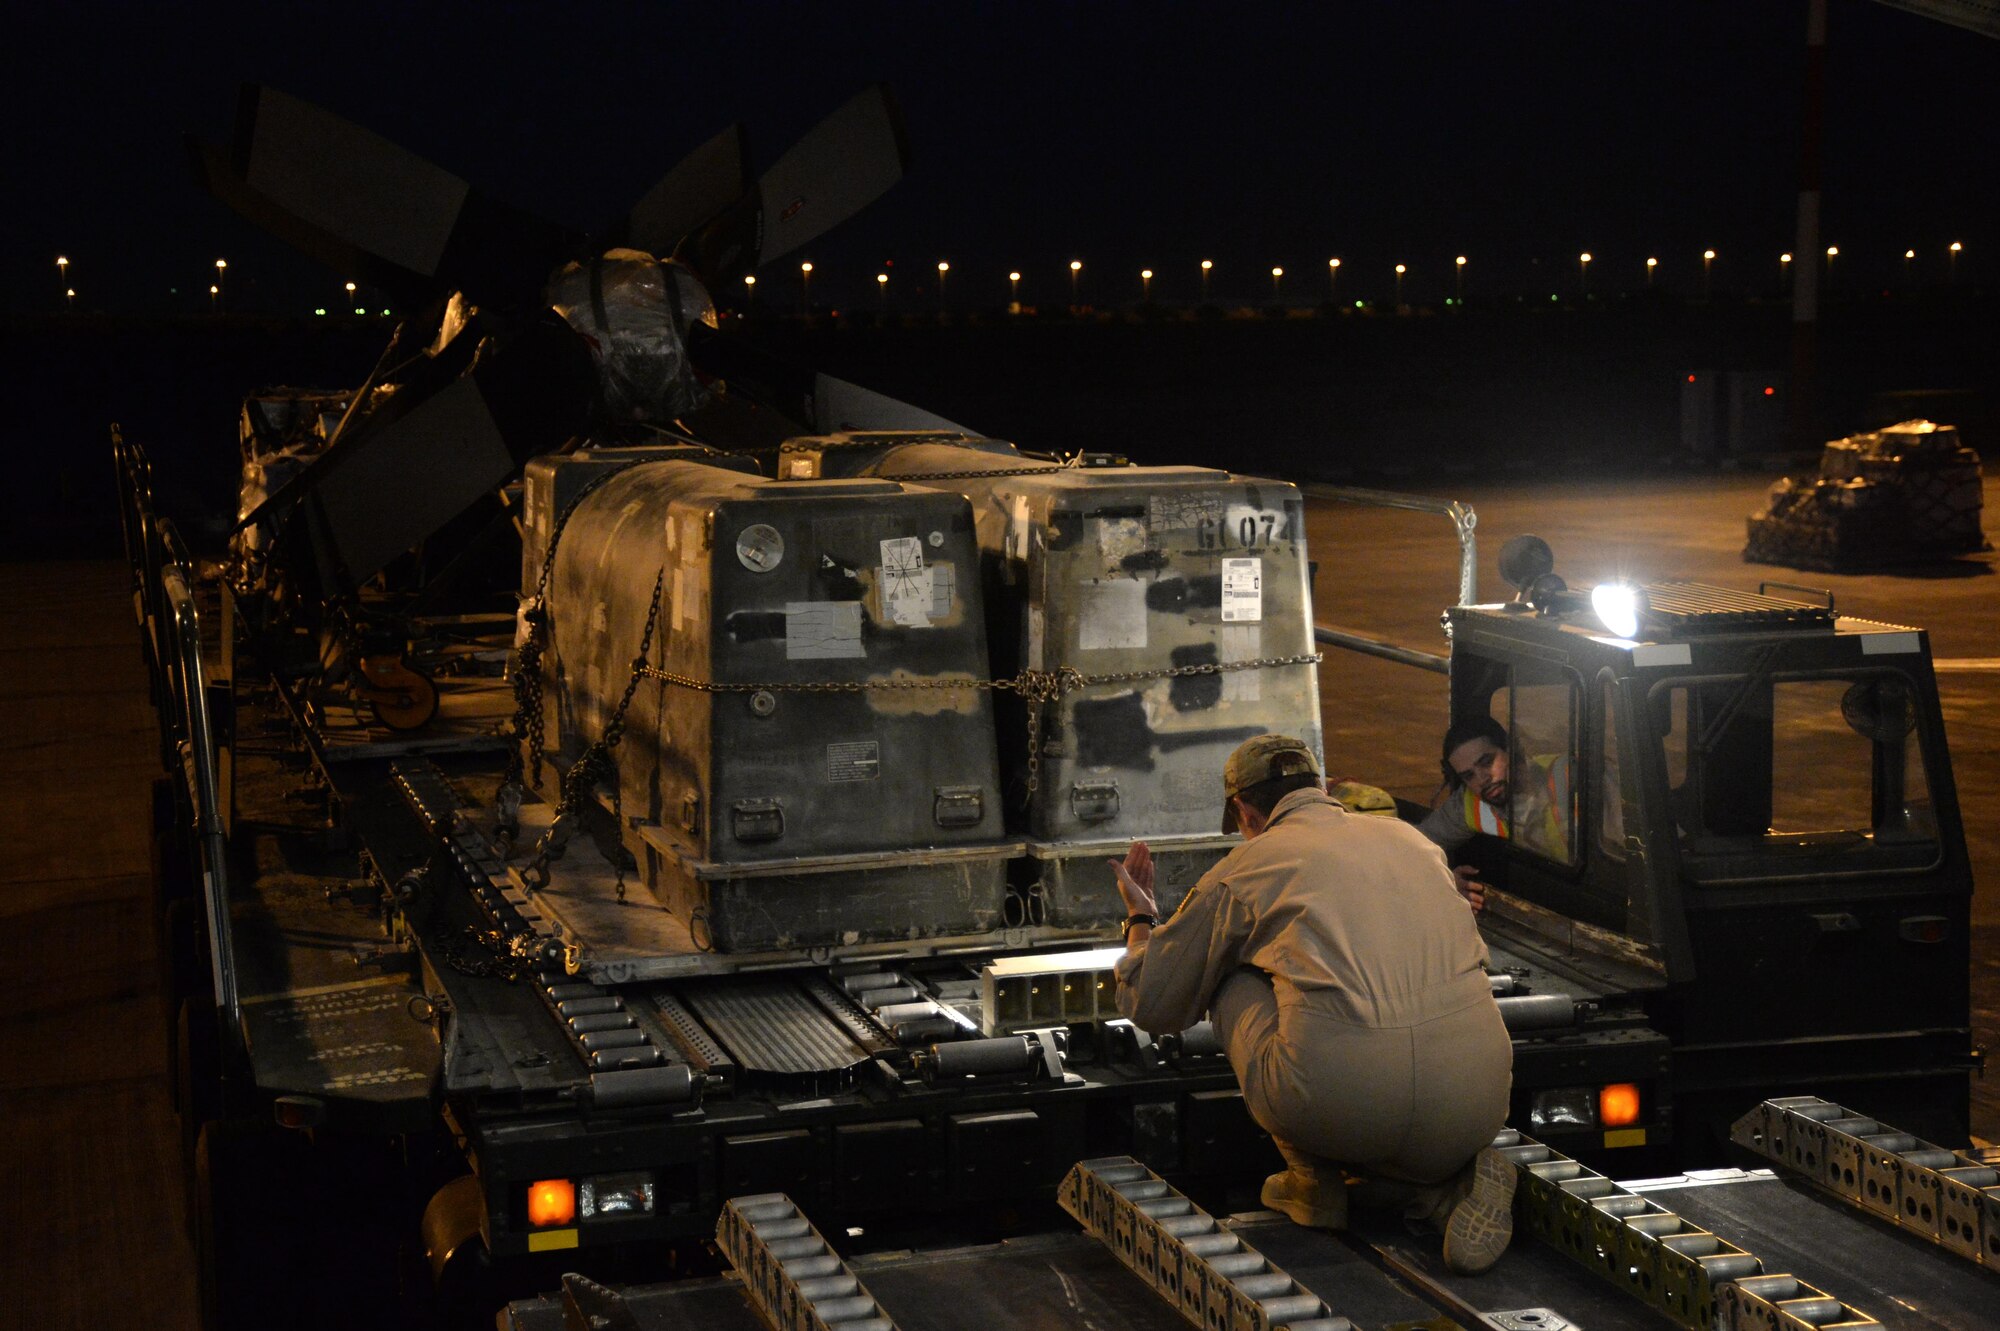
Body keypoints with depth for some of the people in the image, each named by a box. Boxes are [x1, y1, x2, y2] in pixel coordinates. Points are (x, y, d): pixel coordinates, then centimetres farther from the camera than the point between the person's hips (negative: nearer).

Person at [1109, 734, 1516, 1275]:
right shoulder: (1409, 837, 25)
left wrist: (1139, 920, 46)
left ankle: (1313, 1180, 20)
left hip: (1338, 1102, -4)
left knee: (1233, 981, 23)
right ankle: (1455, 1186, 6)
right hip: (1475, 1105, 4)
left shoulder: (1244, 867, 14)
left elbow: (1150, 1003, 26)